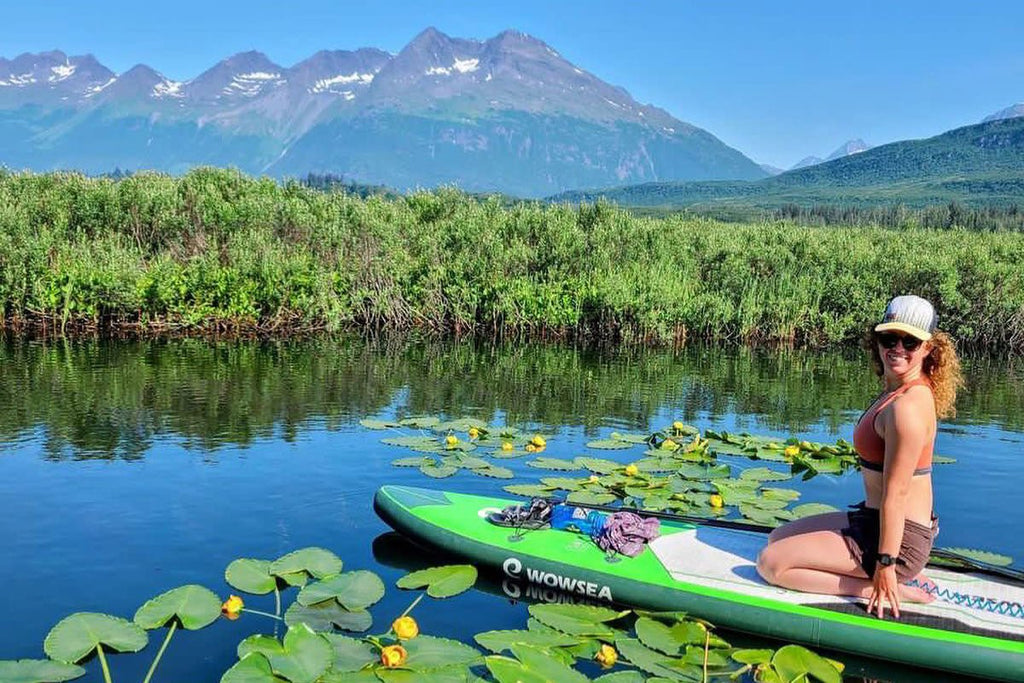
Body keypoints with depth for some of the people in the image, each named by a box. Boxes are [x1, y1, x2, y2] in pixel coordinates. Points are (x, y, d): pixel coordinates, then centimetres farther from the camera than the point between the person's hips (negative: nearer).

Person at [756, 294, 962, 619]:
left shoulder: (906, 406, -24)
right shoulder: (898, 391, 7)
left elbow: (896, 493, -24)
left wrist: (885, 565, -22)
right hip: (871, 519, 10)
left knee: (771, 562, -10)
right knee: (778, 538, 20)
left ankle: (881, 588, -7)